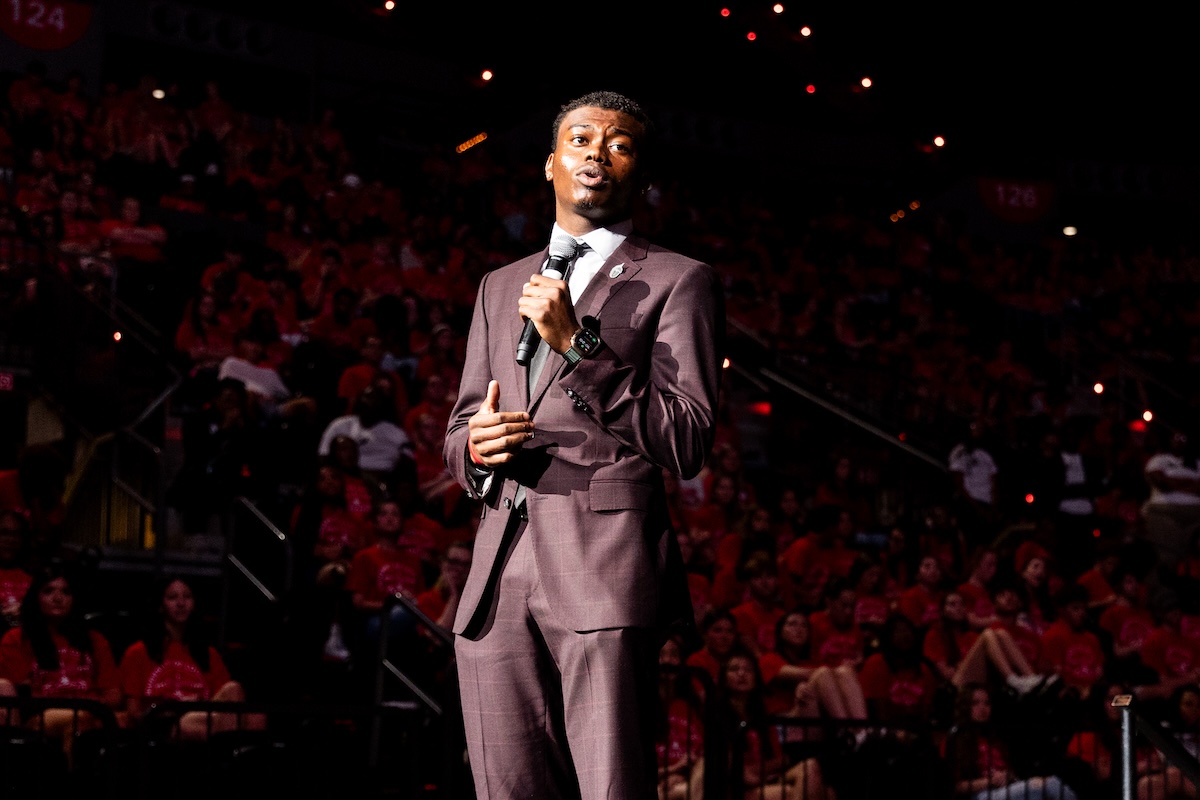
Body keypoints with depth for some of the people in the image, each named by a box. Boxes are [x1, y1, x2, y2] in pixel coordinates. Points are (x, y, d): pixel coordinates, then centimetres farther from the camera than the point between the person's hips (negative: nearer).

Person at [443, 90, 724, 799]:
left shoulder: (680, 283, 6)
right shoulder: (500, 288, 25)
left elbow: (687, 444, -4)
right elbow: (459, 432, 28)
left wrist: (578, 344, -11)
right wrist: (476, 445, 3)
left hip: (607, 578, -5)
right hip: (500, 579, 5)